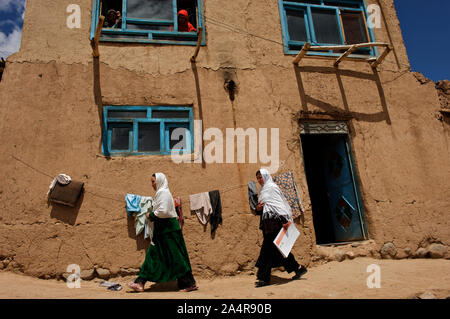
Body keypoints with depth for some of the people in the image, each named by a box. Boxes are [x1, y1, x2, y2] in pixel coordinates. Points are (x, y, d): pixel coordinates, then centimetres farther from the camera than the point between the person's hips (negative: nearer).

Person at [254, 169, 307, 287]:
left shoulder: (272, 187, -6)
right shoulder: (263, 190, 20)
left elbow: (279, 204, -16)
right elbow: (262, 209, 24)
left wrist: (284, 220, -24)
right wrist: (258, 209, 2)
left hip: (275, 222, -9)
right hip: (268, 224, 9)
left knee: (268, 248, -7)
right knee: (279, 248, 11)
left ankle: (264, 277, -1)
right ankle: (298, 268, 21)